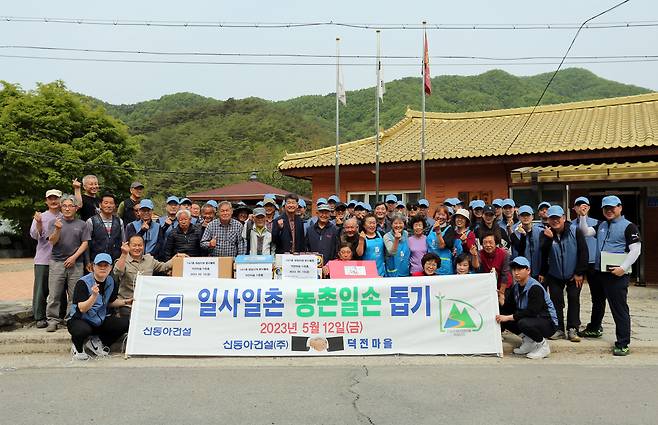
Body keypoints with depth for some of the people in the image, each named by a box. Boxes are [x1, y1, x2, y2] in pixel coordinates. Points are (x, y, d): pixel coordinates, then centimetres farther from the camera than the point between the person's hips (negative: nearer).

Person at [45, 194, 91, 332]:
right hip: (57, 262, 0)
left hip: (76, 264, 0)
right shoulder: (54, 222, 8)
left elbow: (85, 243, 4)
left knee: (74, 295, 2)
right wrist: (58, 230, -21)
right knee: (54, 294, 0)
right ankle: (52, 320, 8)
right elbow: (52, 241, -2)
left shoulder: (81, 224, 8)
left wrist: (74, 257, -7)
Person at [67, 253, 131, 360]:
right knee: (83, 330, -40)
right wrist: (94, 296, -39)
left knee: (125, 323, -17)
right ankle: (77, 348, 0)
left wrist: (125, 302, 2)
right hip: (80, 320, -5)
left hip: (101, 321, 6)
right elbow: (82, 309, -24)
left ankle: (96, 342, 6)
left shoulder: (111, 282, 3)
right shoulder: (83, 283, -16)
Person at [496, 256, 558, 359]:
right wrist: (502, 301, -20)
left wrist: (508, 317, -31)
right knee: (502, 318, -6)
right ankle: (528, 340, 9)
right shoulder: (515, 287, 2)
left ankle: (543, 344, -7)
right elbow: (510, 309, 2)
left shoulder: (535, 288, -22)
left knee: (524, 323, -36)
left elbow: (531, 312, -31)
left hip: (548, 323, -8)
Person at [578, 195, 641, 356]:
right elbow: (586, 232, 8)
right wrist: (582, 216, -2)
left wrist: (623, 268, -20)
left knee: (619, 308, -6)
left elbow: (636, 250, -13)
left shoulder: (628, 226, -7)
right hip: (598, 272, 7)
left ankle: (623, 344, 1)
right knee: (597, 302, 24)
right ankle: (594, 329, 43)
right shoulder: (601, 225, 14)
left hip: (616, 275, -7)